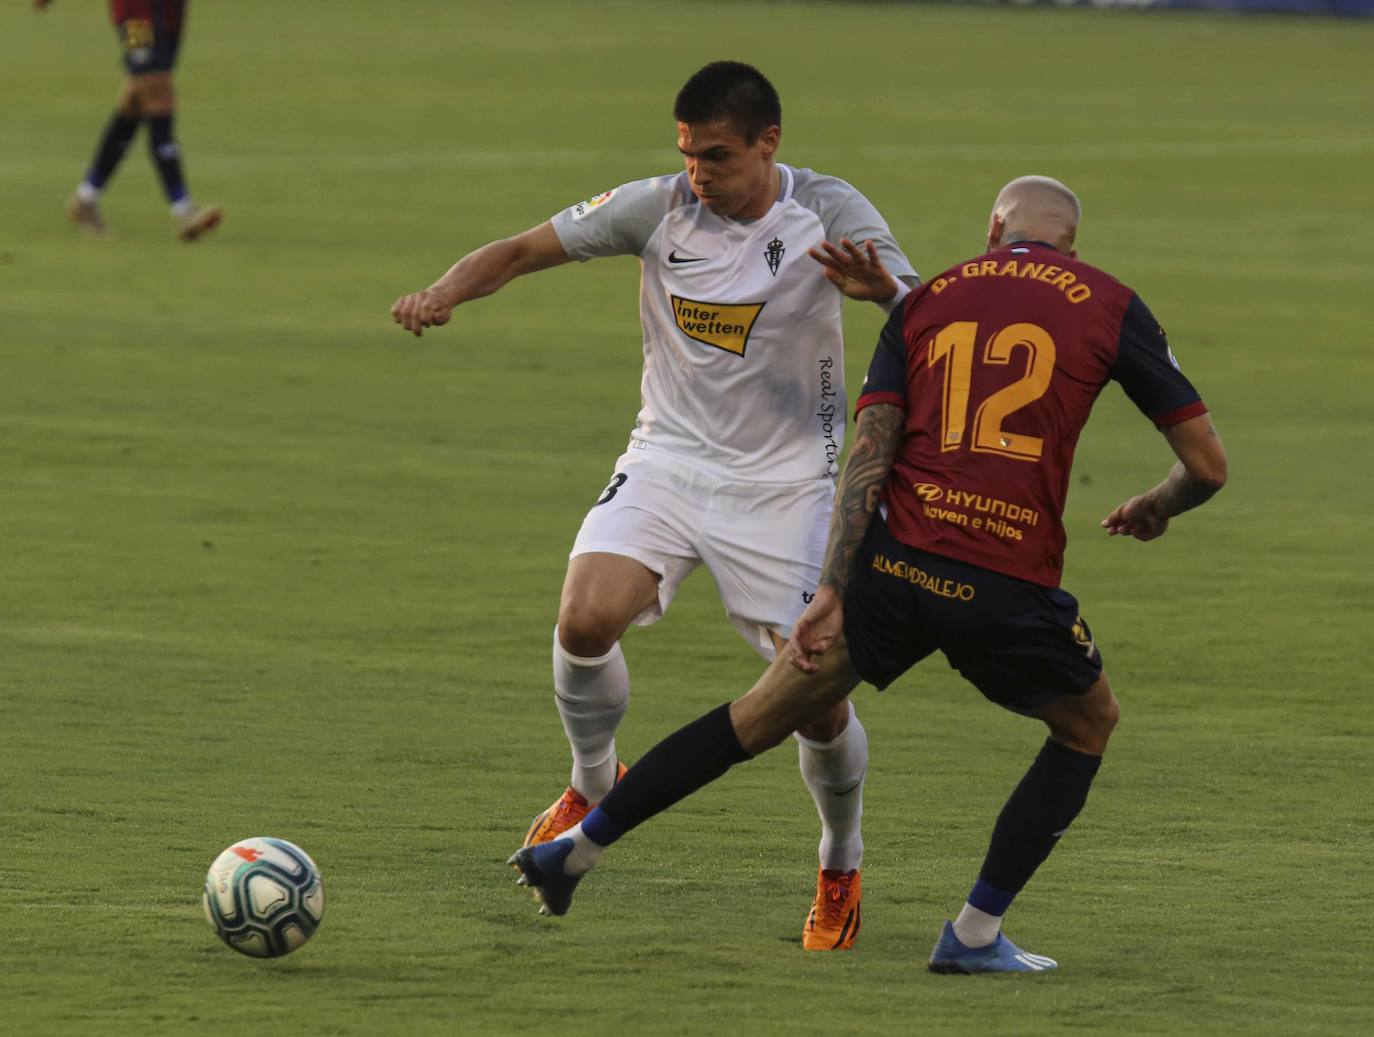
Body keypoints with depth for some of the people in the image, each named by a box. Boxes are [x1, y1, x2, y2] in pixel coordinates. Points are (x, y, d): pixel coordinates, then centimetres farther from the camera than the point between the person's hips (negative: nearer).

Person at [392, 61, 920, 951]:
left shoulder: (828, 213, -12)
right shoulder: (659, 207, -6)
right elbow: (525, 249, -1)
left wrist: (880, 287, -46)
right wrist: (445, 293, -21)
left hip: (786, 480, -2)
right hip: (668, 463, 2)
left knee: (817, 701, -6)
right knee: (586, 620, -23)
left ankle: (842, 867, 24)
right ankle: (596, 785, 7)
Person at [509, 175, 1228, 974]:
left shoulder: (926, 301, 14)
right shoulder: (1111, 305, 7)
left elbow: (869, 455, 3)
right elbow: (1208, 463, 7)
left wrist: (833, 591, -1)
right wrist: (1156, 509, 29)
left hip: (892, 562, 3)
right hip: (1010, 588, -3)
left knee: (763, 716, 19)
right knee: (1090, 724, 25)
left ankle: (576, 848, 24)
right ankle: (977, 934, 19)